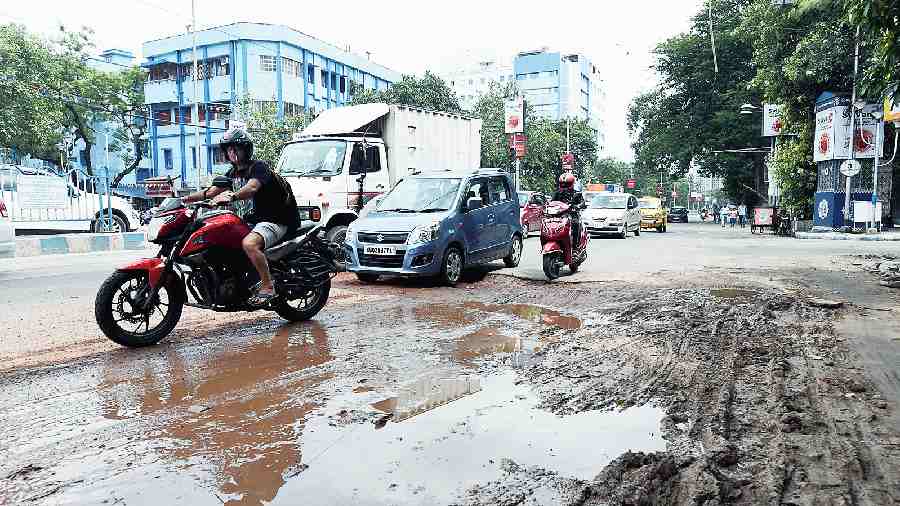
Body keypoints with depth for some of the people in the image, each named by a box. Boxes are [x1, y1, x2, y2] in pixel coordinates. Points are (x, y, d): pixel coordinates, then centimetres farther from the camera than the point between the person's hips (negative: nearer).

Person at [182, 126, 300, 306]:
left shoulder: (258, 167, -10)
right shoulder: (233, 173, 17)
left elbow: (251, 188, -31)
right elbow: (212, 191, 20)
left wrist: (231, 197, -47)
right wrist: (185, 199, 10)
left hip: (272, 221, -10)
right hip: (249, 221, 10)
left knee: (249, 244, -35)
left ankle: (268, 287, -26)